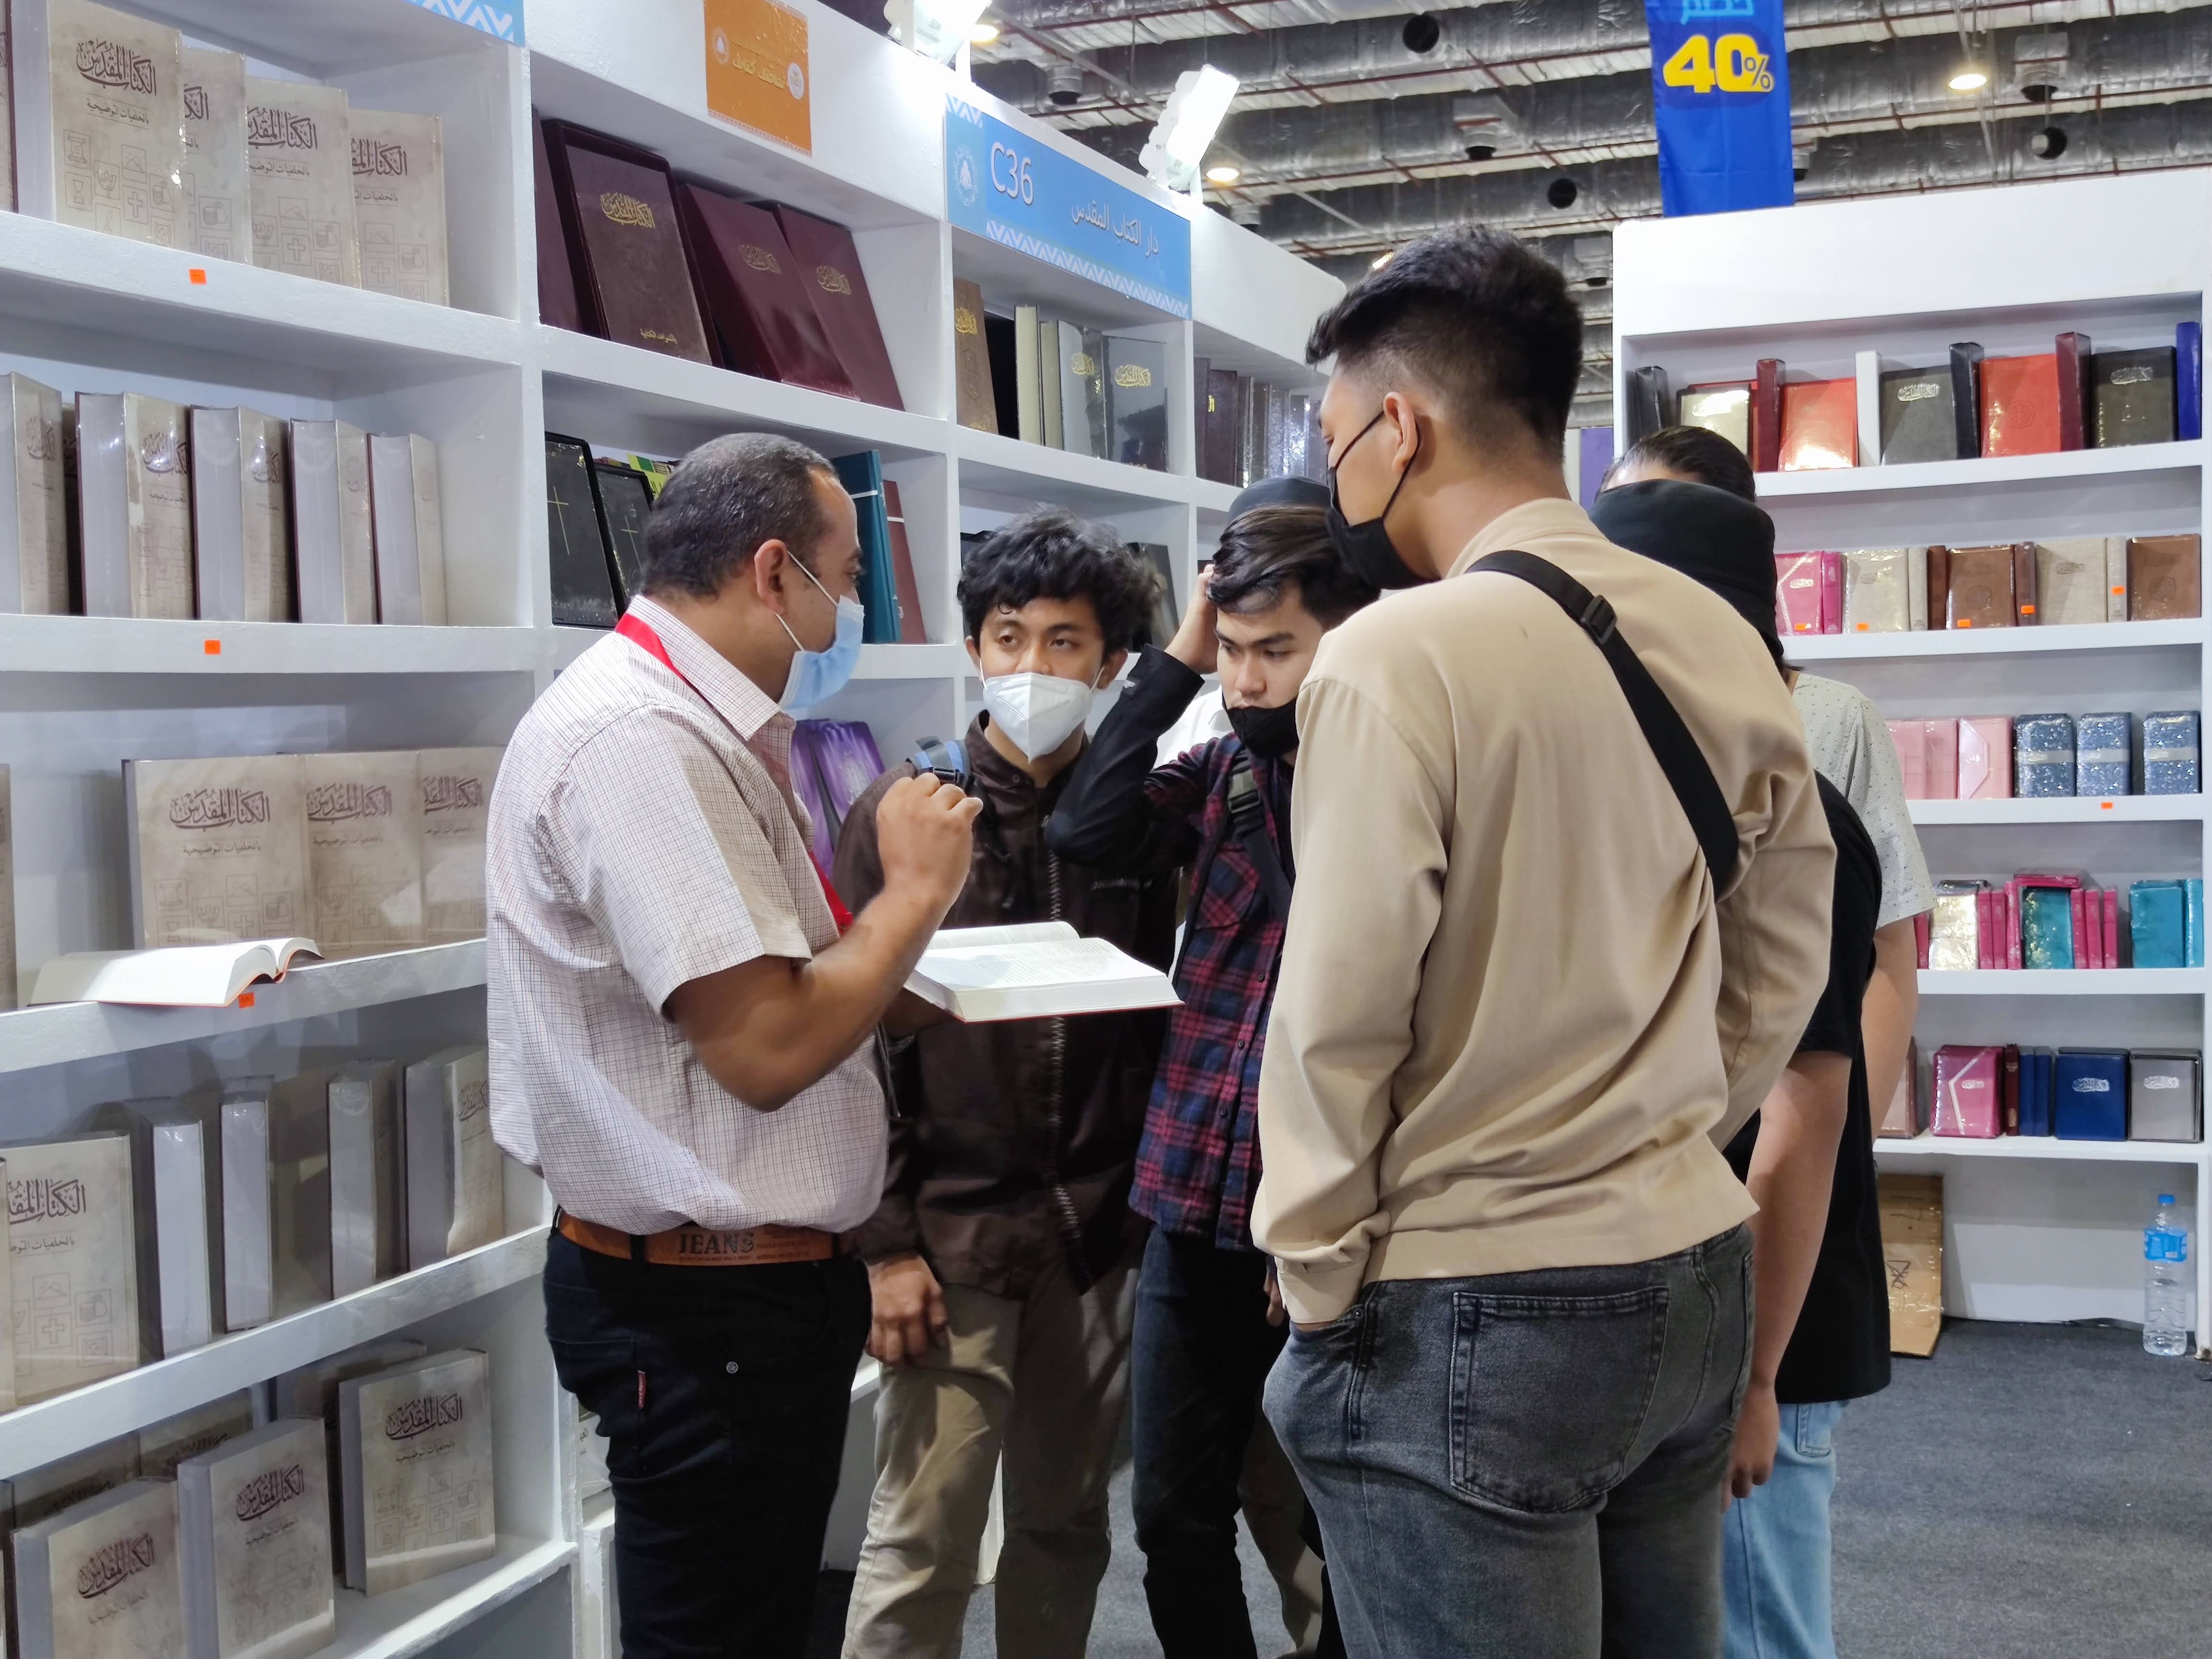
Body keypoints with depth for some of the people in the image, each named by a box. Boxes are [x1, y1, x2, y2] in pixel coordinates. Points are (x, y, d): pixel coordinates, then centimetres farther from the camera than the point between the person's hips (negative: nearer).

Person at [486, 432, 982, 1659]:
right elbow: (767, 1047, -26)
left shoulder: (700, 728, 11)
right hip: (705, 1307, -10)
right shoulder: (637, 739, -21)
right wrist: (917, 888, -13)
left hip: (760, 1278, 10)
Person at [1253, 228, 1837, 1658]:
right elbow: (1782, 972, 10)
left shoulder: (1396, 656, -17)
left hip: (1470, 1323, -7)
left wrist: (1320, 1276, -4)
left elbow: (1337, 1021, -16)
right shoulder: (1721, 644, 4)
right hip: (1698, 1278, 7)